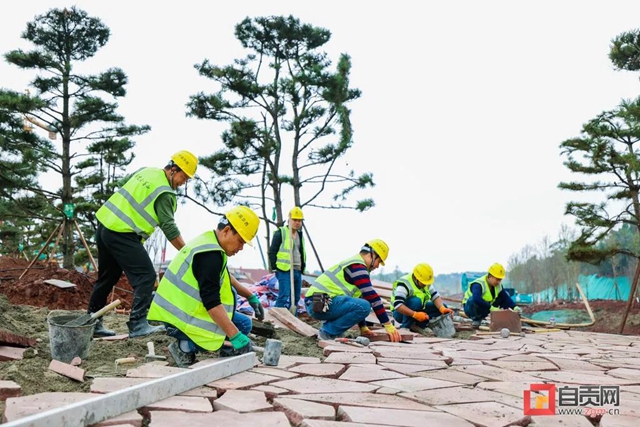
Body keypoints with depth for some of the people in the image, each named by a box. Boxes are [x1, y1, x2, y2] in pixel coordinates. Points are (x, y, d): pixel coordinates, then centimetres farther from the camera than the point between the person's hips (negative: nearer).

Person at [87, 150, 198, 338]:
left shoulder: (146, 170, 12)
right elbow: (169, 228, -15)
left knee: (107, 277, 18)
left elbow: (122, 185, 25)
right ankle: (138, 324, -13)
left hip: (105, 224, 10)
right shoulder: (164, 193, -13)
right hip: (121, 234, -10)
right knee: (146, 275, -8)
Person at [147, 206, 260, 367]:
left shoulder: (207, 241, 11)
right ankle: (186, 346, -5)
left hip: (177, 311, 10)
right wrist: (236, 336, -26)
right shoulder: (210, 255, -21)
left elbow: (224, 280, 23)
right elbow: (212, 303, -27)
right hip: (179, 320, -10)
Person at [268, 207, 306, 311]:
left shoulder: (300, 235, 19)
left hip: (298, 271, 8)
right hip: (285, 271, -8)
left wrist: (303, 267, 19)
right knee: (284, 297, -14)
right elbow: (272, 251, -6)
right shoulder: (280, 233, -5)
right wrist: (274, 267, -11)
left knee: (295, 298, 12)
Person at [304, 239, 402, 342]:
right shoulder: (357, 266, -9)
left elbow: (357, 300, 28)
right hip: (320, 304, -11)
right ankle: (328, 333, -10)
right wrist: (388, 325, -12)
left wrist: (363, 327, 26)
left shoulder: (353, 263, 23)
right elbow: (372, 297, -15)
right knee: (364, 306, -22)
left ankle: (328, 327, 11)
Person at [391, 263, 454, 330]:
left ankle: (419, 325, -9)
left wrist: (442, 308, -27)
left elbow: (435, 296, -7)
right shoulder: (404, 284, -27)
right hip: (402, 313, -8)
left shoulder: (425, 282, -3)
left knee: (443, 306, -4)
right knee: (416, 301, -37)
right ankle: (405, 327, -22)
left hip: (417, 311, 8)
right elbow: (397, 305, -37)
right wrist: (415, 314, -44)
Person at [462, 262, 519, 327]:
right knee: (473, 300, -40)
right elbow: (476, 299, -47)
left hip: (484, 309, 6)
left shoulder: (498, 285, -5)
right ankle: (476, 319, -14)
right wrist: (491, 308, -47)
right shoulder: (478, 284, -29)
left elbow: (506, 297, -9)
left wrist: (514, 307, -27)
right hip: (470, 307, -6)